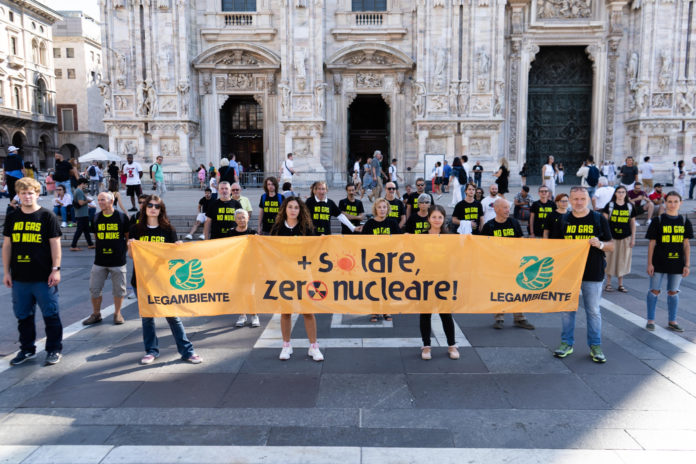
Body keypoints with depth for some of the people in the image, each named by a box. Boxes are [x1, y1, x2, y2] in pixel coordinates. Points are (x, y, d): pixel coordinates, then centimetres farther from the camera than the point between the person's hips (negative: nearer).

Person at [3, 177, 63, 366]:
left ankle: (54, 350, 15)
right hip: (19, 277, 4)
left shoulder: (47, 216, -3)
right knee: (23, 315, 13)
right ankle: (27, 349, 27)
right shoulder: (12, 218, 8)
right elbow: (7, 245, 12)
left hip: (43, 277, -4)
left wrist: (55, 269, -8)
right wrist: (6, 272, 8)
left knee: (50, 315, 2)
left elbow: (55, 244, -3)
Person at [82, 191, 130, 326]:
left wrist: (123, 251, -1)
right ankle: (96, 314, 24)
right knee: (94, 289, 7)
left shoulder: (122, 217, -4)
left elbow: (128, 237, 5)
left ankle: (117, 313, 25)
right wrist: (101, 248, 8)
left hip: (118, 261, -3)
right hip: (99, 261, 3)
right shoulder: (96, 217, 4)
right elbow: (96, 236, 16)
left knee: (119, 289, 7)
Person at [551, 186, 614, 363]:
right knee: (567, 309, 8)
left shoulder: (599, 219, 2)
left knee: (593, 311, 6)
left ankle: (595, 346, 17)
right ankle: (567, 343, 20)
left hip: (593, 273, -1)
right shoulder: (562, 220, 5)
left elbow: (611, 246, 4)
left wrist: (600, 244, -16)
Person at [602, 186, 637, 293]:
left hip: (625, 238, 2)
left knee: (623, 260, 7)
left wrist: (633, 238, 6)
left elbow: (633, 223, 10)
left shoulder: (630, 206, 6)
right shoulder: (610, 205, -1)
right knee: (610, 260, 2)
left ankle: (620, 284, 18)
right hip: (611, 237, -2)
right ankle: (608, 283, 13)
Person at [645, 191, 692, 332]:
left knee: (673, 292, 11)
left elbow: (686, 244, 6)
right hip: (659, 262, -2)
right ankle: (650, 320, 13)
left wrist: (687, 265, 2)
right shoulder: (658, 220, -4)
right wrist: (649, 263, -6)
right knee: (654, 290, 2)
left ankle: (672, 321, 23)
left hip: (677, 262, 3)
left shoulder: (684, 221, 4)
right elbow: (652, 243, -3)